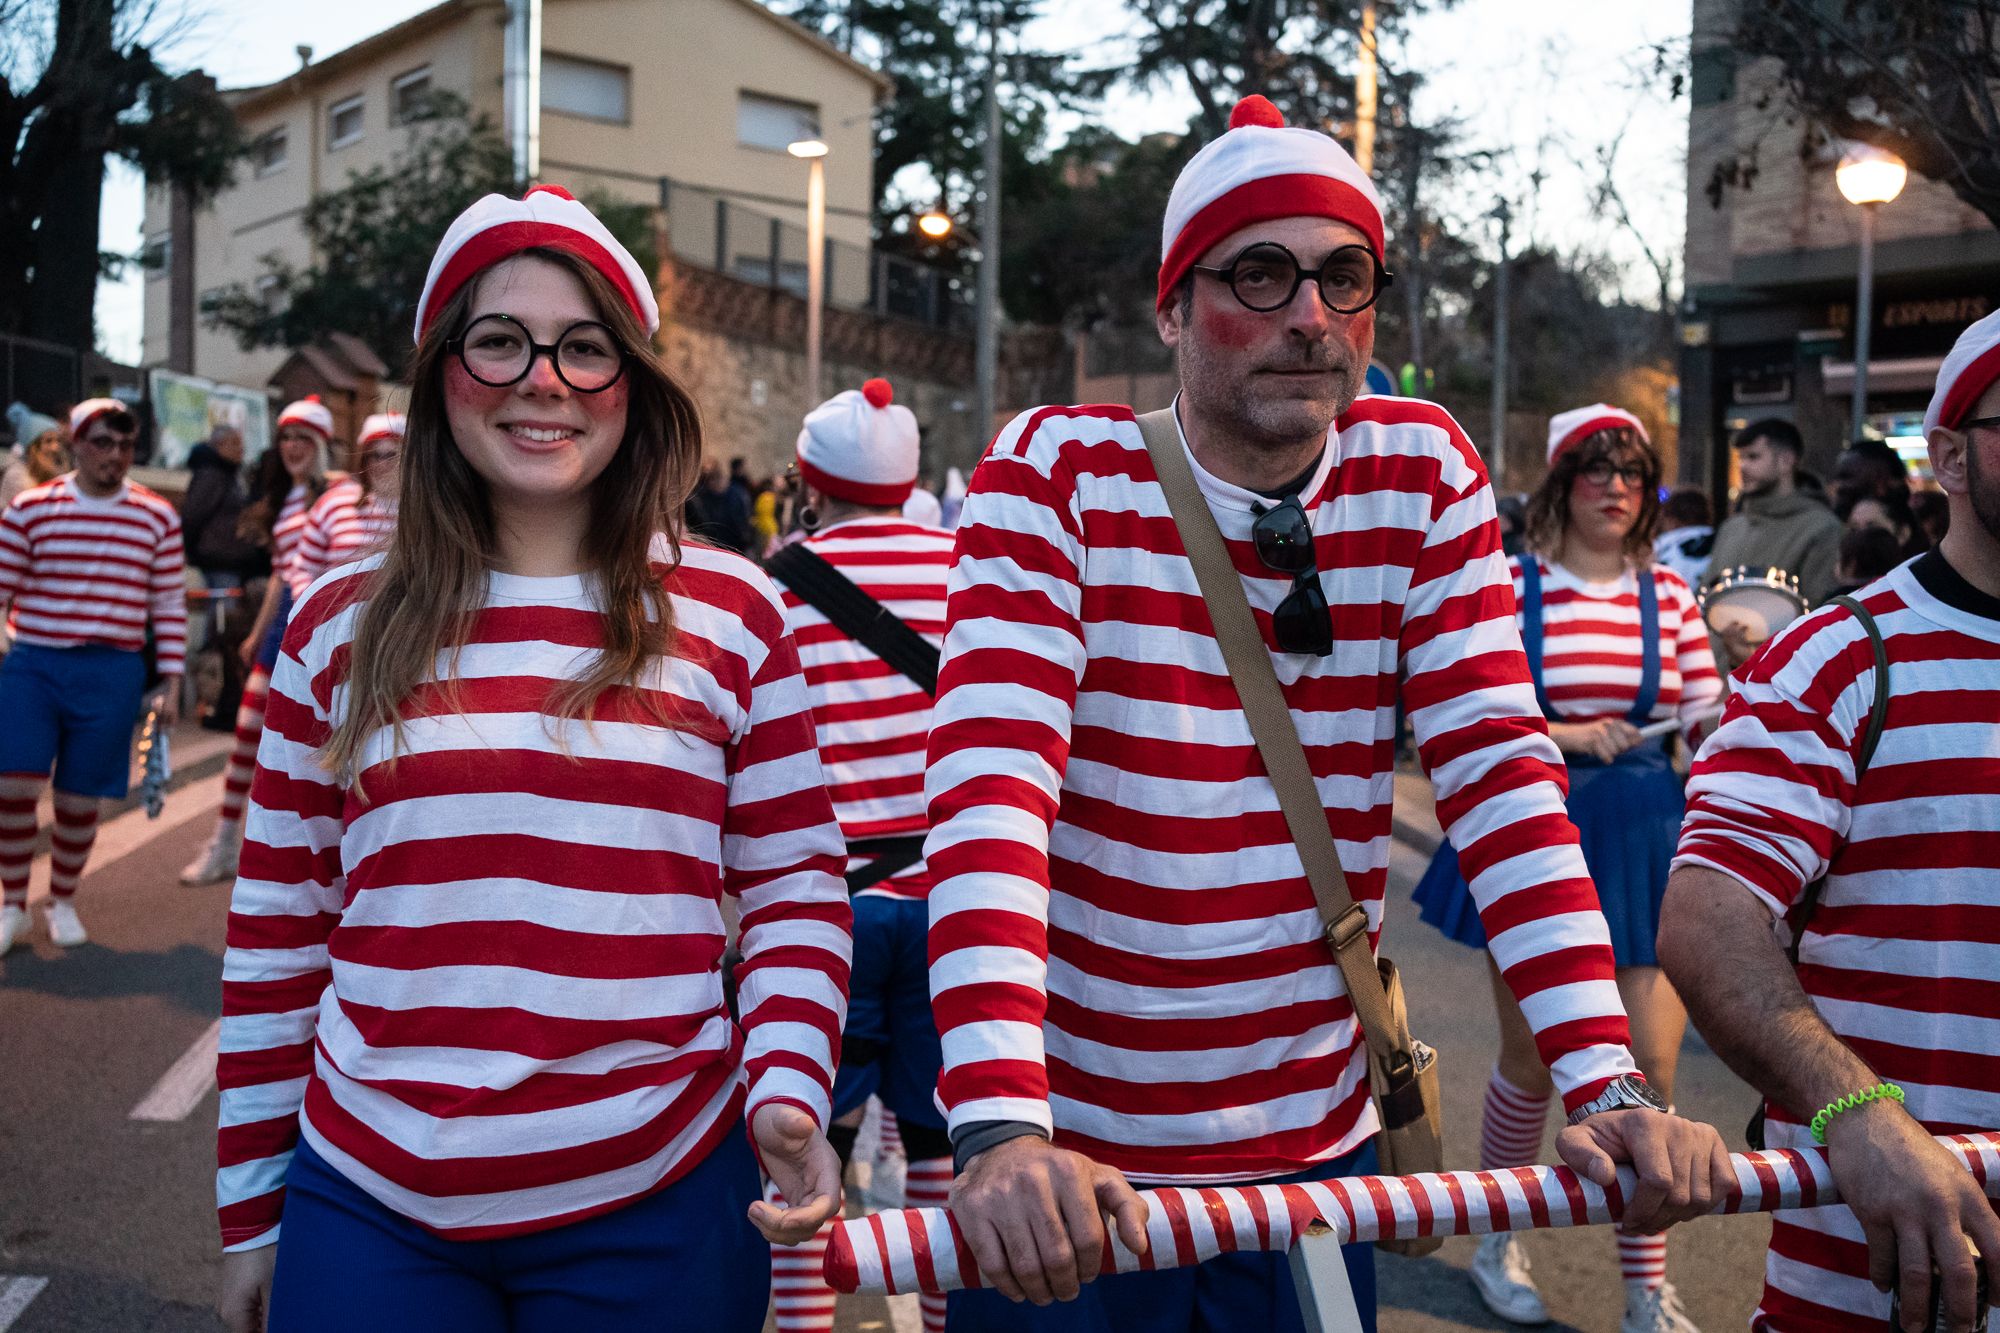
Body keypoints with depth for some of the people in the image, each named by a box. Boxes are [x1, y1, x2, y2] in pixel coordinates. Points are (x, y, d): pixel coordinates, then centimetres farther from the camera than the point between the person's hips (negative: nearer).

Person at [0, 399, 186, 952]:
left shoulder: (157, 517, 5)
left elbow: (170, 608, 8)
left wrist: (171, 686, 6)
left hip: (112, 676, 1)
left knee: (81, 797, 6)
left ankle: (62, 903, 27)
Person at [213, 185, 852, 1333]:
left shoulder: (732, 615, -1)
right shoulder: (341, 625, 3)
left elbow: (797, 892, 3)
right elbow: (278, 934, 8)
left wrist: (789, 1088, -13)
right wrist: (251, 1215, 10)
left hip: (657, 1216, -1)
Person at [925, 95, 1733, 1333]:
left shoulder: (1424, 474, -3)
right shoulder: (1056, 471, -12)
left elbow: (1503, 773, -7)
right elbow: (992, 782, -23)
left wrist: (1608, 1086, -17)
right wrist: (1004, 1127, -34)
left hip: (1321, 1149, 3)